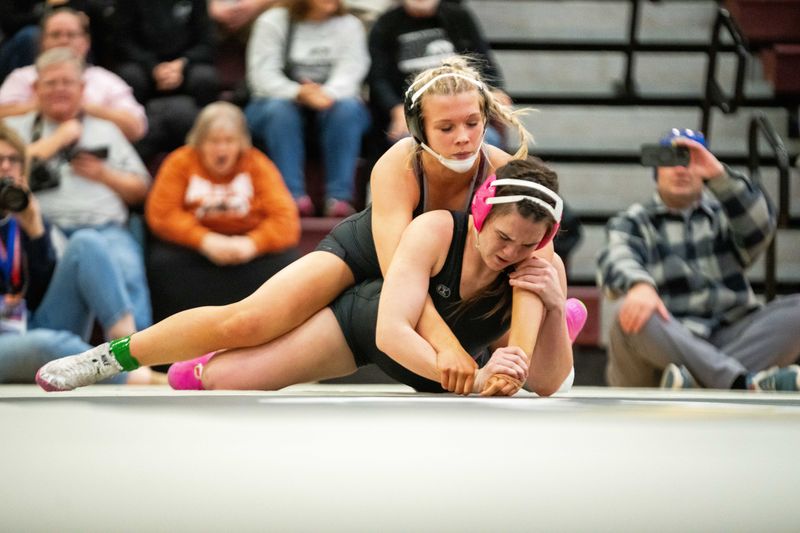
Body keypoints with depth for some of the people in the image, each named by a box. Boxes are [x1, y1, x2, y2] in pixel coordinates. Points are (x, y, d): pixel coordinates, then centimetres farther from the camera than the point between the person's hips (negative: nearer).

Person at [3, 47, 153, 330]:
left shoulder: (105, 130, 27)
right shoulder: (18, 127, 22)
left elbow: (140, 190, 24)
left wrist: (105, 175, 4)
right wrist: (59, 138, 4)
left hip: (106, 228, 2)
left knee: (127, 268, -32)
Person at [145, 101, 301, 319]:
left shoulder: (258, 165, -2)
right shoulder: (180, 163, -3)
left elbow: (285, 220, -10)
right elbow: (161, 214, -13)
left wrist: (252, 244, -30)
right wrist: (204, 240, -27)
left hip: (246, 246, 1)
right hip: (194, 246, 0)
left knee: (286, 261, -28)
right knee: (162, 260, -31)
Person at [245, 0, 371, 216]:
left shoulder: (349, 25, 7)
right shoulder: (272, 22, 2)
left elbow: (350, 71, -10)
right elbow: (262, 75, -10)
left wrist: (327, 94, -34)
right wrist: (298, 93, -31)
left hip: (332, 103, 1)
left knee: (347, 108, -32)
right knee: (280, 109, -35)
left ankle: (339, 196, -37)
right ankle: (294, 195, -43)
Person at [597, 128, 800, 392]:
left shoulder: (723, 215, 23)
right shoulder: (633, 223, 16)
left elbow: (759, 225, -2)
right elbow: (616, 259, -9)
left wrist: (719, 173, -16)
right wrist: (640, 285, -34)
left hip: (730, 338, 3)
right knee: (634, 316, -35)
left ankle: (698, 379, -42)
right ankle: (749, 384, -49)